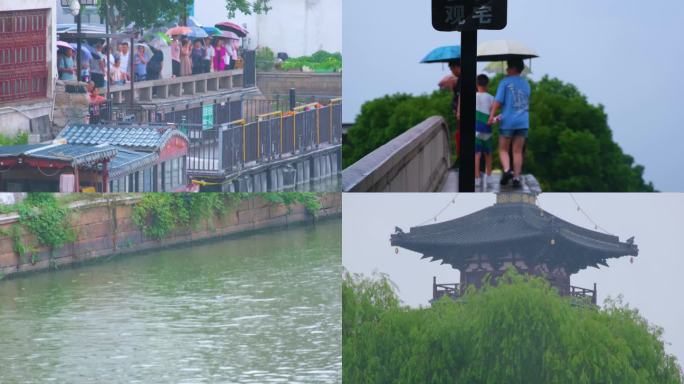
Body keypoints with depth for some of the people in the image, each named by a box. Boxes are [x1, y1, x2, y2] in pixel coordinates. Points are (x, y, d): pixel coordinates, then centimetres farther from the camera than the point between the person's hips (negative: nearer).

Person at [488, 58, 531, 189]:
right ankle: (516, 177, 2)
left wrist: (492, 116, -14)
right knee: (518, 151, 8)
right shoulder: (526, 84, 14)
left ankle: (507, 169, -18)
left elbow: (498, 101, -13)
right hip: (523, 121, 4)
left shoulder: (505, 82, -4)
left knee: (503, 149, 6)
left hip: (508, 121, -4)